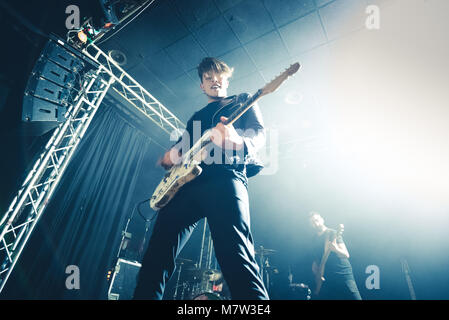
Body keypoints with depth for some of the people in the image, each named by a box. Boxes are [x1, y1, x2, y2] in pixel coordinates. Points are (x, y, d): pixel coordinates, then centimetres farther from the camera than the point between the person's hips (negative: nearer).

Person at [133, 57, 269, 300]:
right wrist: (169, 157, 6)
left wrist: (240, 143, -20)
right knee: (157, 255, -2)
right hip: (187, 183, 6)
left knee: (236, 257, -22)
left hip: (224, 179, -5)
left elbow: (259, 133, 5)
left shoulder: (242, 101, 22)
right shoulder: (196, 117, 35)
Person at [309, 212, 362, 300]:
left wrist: (336, 249, -31)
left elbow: (346, 255, -11)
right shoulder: (315, 239, 11)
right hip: (325, 279, 4)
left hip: (343, 275, -4)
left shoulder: (333, 233, -3)